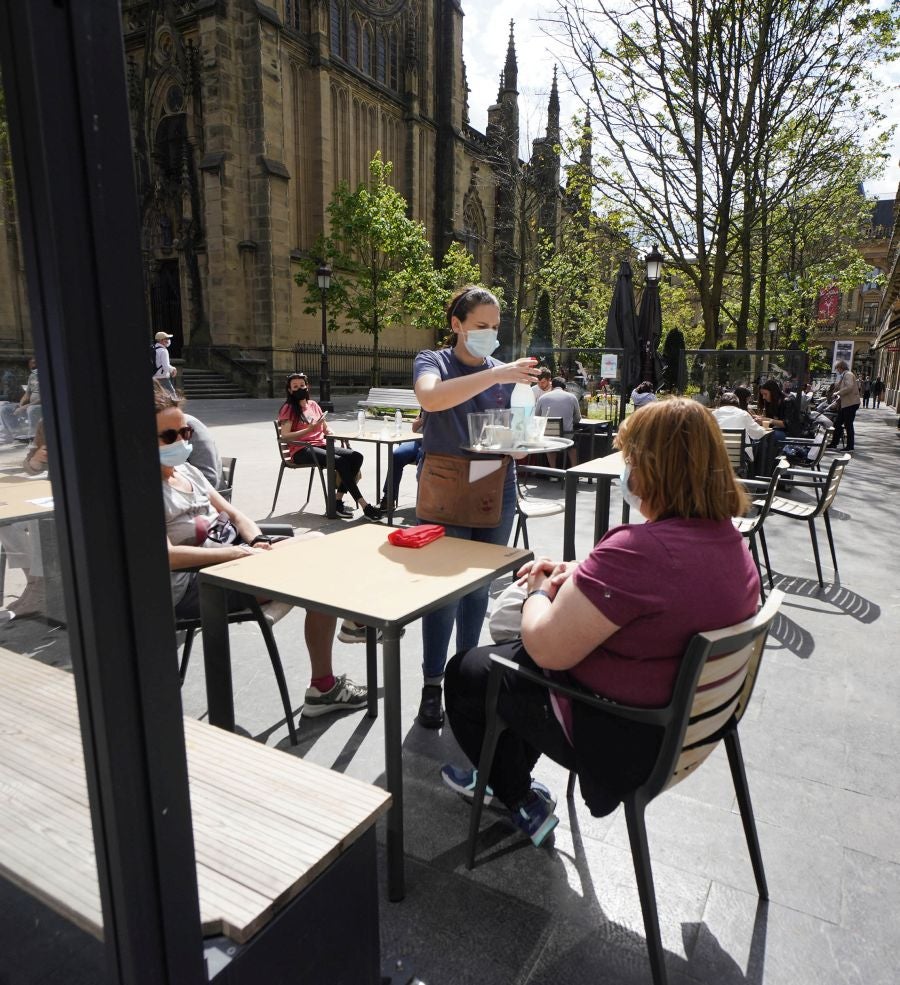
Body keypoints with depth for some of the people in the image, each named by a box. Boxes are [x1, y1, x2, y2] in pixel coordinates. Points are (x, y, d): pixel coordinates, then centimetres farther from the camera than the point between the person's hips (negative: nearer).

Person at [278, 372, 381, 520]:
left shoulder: (313, 404, 20)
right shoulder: (288, 409, 1)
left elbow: (326, 429, 23)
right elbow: (285, 436, -11)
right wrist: (309, 430, -20)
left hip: (321, 446, 7)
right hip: (301, 450, -6)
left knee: (356, 456, -16)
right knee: (340, 461, -30)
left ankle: (338, 501, -17)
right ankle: (364, 506, -30)